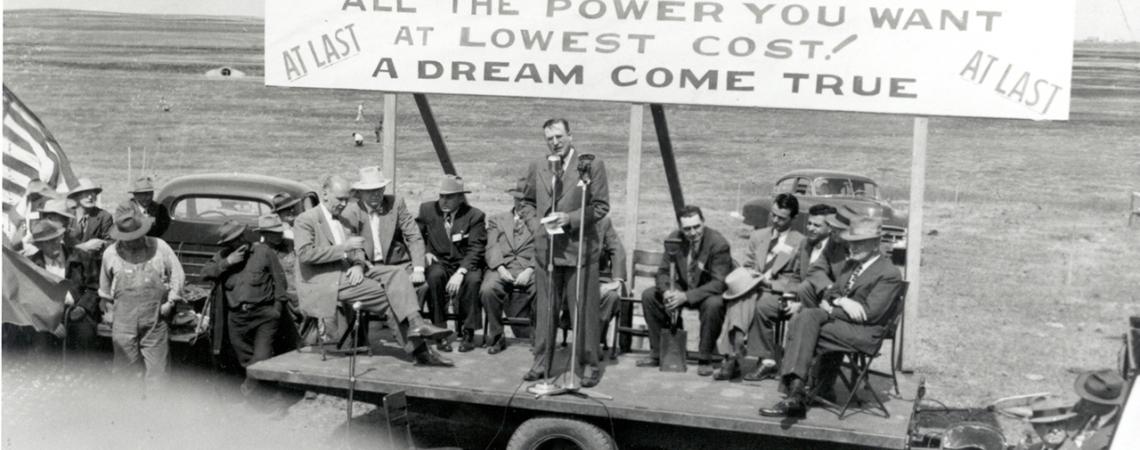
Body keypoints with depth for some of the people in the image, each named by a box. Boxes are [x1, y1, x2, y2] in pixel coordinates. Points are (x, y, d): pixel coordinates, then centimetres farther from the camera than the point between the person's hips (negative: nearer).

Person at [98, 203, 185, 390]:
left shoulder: (159, 247, -1)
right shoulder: (110, 253, 3)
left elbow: (177, 273, 6)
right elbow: (105, 287, 17)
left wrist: (171, 301, 1)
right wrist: (110, 308, 19)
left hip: (155, 321, -1)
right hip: (123, 323, 1)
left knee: (157, 368, 1)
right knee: (124, 368, 6)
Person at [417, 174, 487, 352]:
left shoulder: (475, 216, -4)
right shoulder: (427, 209, 6)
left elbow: (475, 250, -11)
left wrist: (460, 272, -26)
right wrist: (425, 252, -2)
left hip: (466, 264, -1)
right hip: (439, 263, 2)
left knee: (472, 280, -35)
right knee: (435, 276, -34)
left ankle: (467, 333, -20)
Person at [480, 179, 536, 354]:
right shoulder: (496, 220, 25)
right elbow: (492, 248, 9)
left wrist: (530, 271, -14)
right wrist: (500, 268, -11)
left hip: (529, 269, -1)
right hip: (501, 268, 1)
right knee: (487, 289, -33)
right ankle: (496, 337, -14)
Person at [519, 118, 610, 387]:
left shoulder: (591, 166, -4)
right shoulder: (537, 168, 9)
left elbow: (601, 206, -4)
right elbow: (527, 201, 19)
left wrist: (570, 218, -15)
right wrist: (536, 224, 1)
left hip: (579, 248, -4)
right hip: (545, 248, 4)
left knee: (584, 309, 0)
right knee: (545, 308, 10)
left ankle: (588, 365, 9)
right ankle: (541, 362, 19)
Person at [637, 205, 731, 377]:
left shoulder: (718, 243, -23)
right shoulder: (674, 239, -8)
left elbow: (719, 283, -28)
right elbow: (663, 271, -1)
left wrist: (686, 296, -38)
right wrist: (667, 291, -26)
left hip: (711, 292, -5)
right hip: (684, 288, 5)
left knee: (713, 304, -38)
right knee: (648, 295, -11)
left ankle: (704, 360, -20)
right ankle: (658, 353, -1)